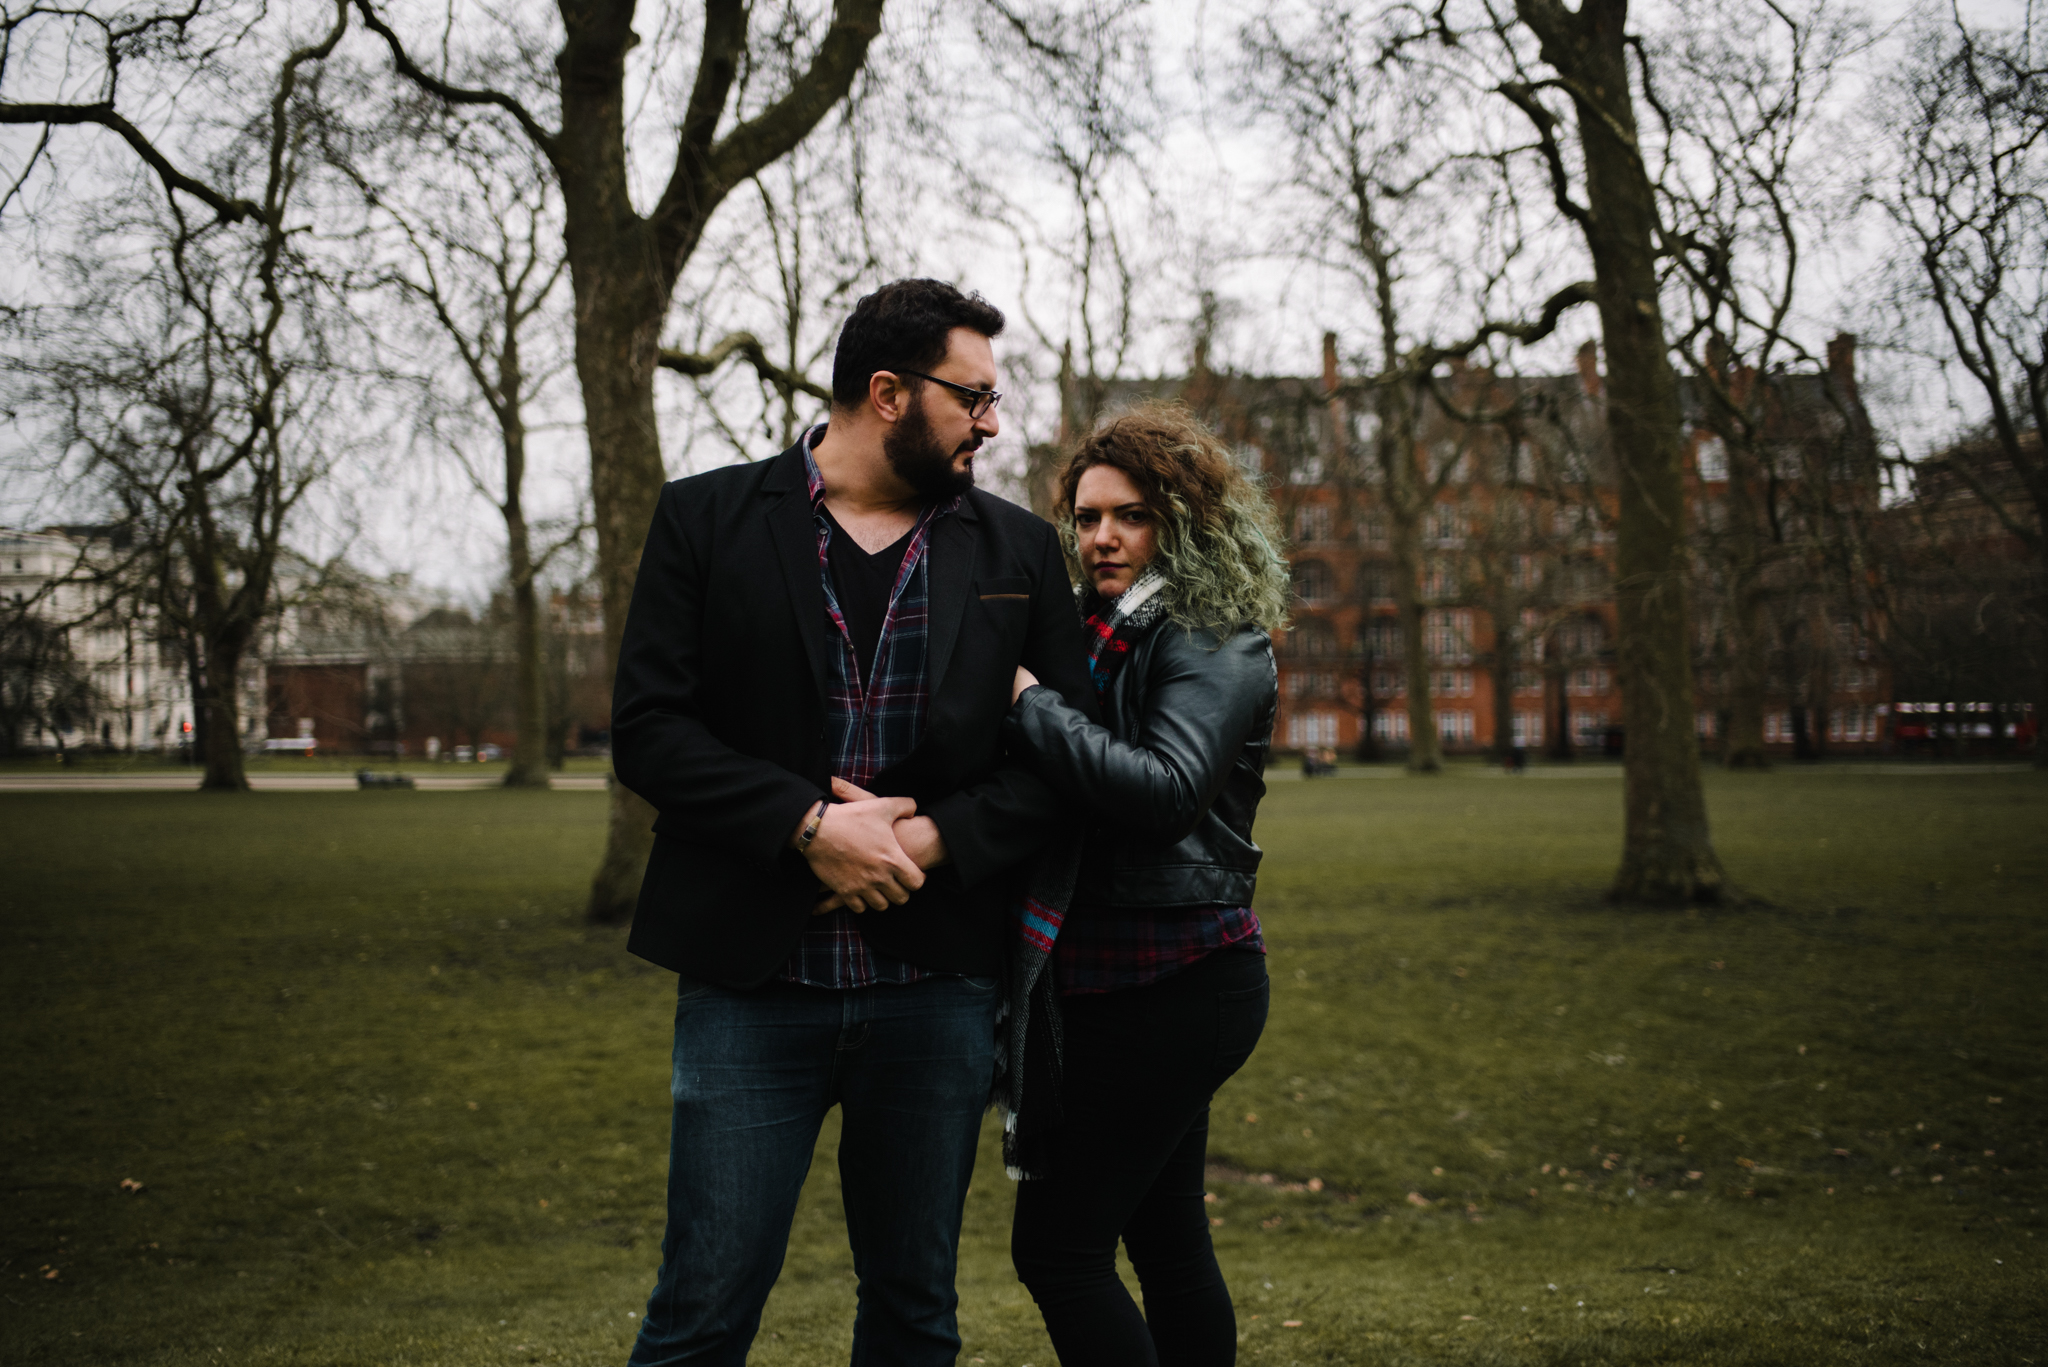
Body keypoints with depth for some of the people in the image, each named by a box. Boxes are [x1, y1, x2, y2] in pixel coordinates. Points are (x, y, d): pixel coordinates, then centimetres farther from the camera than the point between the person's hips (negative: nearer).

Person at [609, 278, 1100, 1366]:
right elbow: (646, 728, -4)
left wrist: (933, 837, -11)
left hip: (939, 985, 3)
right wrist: (809, 824, -16)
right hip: (753, 981, -3)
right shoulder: (708, 520, 1)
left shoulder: (1018, 552, 8)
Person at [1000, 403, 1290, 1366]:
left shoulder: (1218, 645, -10)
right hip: (1132, 981, 9)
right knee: (1164, 1236, 16)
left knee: (1057, 1242, -9)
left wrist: (1029, 703, -20)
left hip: (1176, 985, -9)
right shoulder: (1104, 635, 15)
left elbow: (1166, 788, -24)